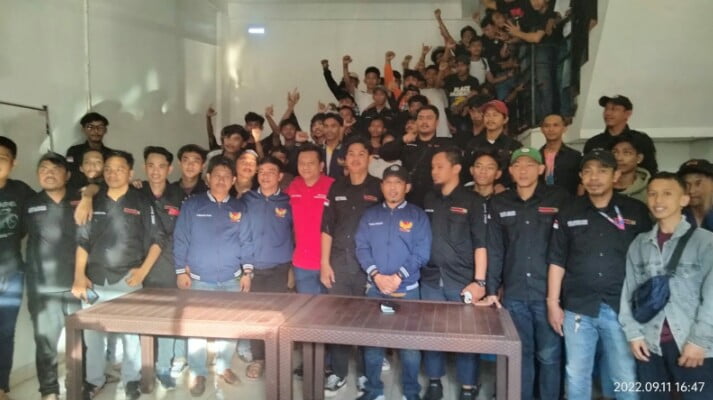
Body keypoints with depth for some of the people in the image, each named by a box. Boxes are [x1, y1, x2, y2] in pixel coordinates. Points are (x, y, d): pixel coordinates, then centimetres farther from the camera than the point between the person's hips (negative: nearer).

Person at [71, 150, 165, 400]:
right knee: (92, 333, 9)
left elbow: (158, 239, 1)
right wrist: (79, 276, 0)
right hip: (94, 281, 2)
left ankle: (131, 380, 21)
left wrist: (143, 270, -7)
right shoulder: (93, 203, 8)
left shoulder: (141, 203, 1)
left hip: (128, 281, -2)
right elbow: (82, 241, 8)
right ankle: (94, 380, 27)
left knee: (130, 333, 3)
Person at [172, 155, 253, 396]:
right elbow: (180, 239, -2)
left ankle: (223, 365, 28)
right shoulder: (192, 205, 0)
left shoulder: (239, 208, 6)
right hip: (199, 279, -2)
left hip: (231, 279, 2)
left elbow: (246, 242, 5)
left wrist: (247, 271, 0)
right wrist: (181, 270, -6)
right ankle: (197, 372, 20)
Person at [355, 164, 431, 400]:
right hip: (374, 287, 2)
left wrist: (398, 277, -16)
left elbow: (421, 253, -7)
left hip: (407, 289, -2)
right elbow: (361, 248, 0)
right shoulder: (370, 215, 8)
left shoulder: (417, 216, 1)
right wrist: (376, 275, -14)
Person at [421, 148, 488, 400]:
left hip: (462, 280, -3)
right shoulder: (428, 200, 9)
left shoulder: (472, 201, -4)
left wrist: (479, 281, -13)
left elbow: (481, 243, -8)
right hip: (430, 279, 4)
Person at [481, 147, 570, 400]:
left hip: (549, 292, -2)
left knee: (549, 355, 7)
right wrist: (492, 290, 1)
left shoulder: (560, 199, -1)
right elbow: (494, 250, 5)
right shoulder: (499, 204, 6)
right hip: (514, 294, 2)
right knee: (521, 353, 12)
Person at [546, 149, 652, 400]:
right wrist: (552, 303, 1)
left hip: (622, 308, -1)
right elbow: (557, 261, 5)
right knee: (576, 375, 9)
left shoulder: (636, 212, 2)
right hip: (577, 308, 1)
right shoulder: (568, 214, 4)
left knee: (626, 378, 5)